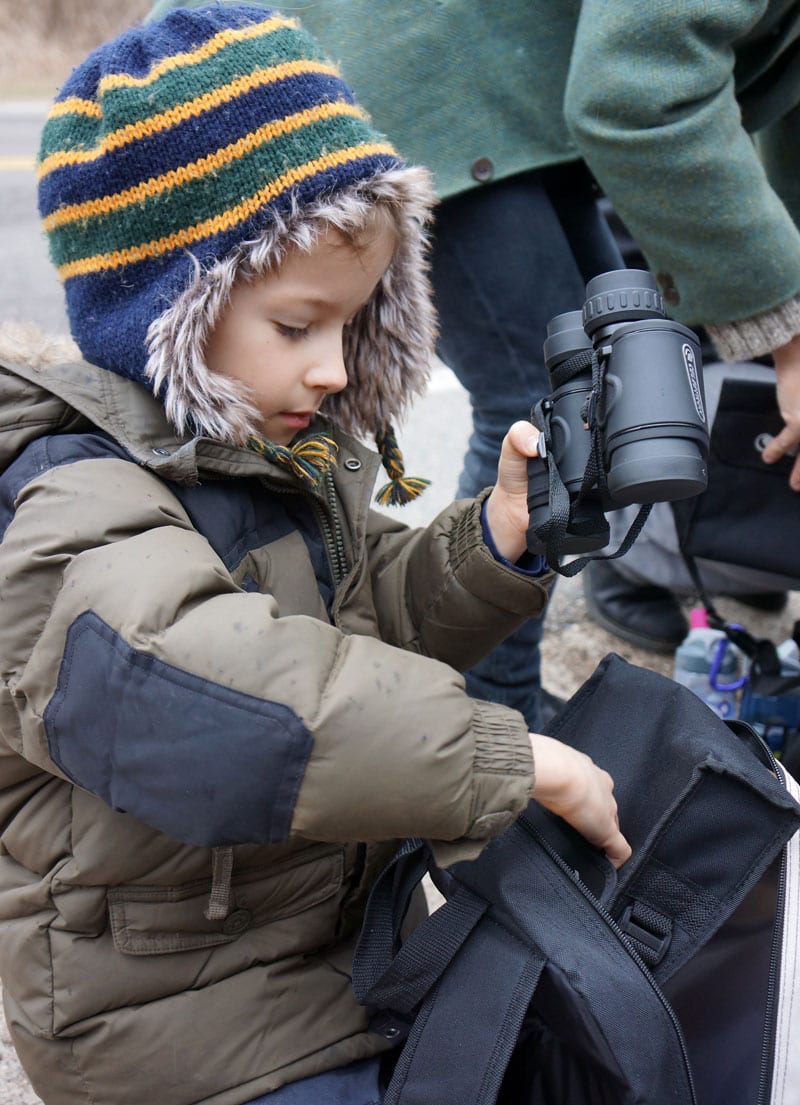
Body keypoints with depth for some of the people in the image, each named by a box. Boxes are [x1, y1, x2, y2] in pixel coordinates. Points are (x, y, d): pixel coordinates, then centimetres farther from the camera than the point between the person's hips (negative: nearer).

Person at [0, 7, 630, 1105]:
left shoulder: (284, 454, 3)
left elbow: (376, 620, 12)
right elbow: (237, 710, -45)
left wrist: (491, 542, -8)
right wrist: (513, 757, -39)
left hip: (338, 925, 9)